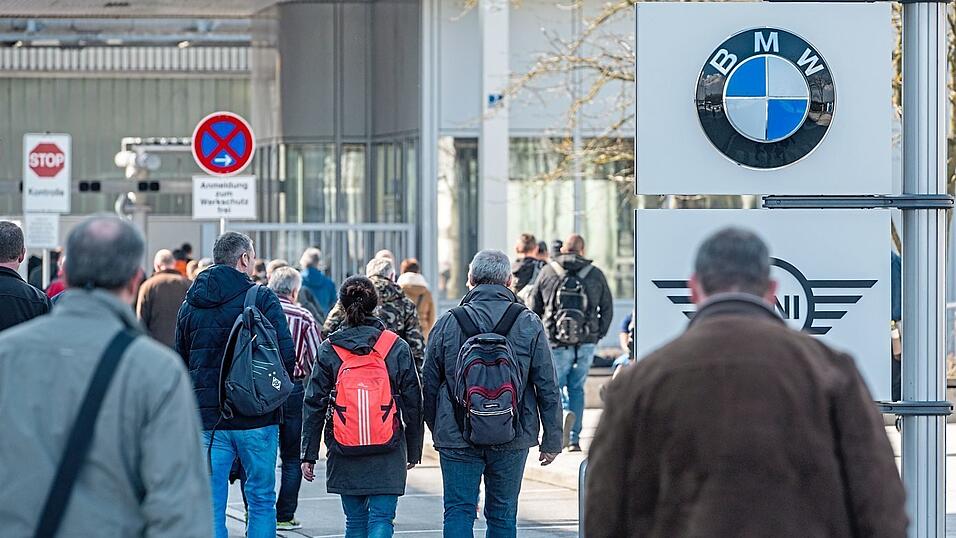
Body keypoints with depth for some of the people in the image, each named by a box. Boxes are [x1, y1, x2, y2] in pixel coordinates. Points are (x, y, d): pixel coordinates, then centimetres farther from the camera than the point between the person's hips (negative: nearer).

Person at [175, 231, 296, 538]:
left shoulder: (191, 303, 9)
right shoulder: (261, 299, -6)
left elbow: (181, 360, 12)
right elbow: (286, 355, -10)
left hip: (207, 420, 4)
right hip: (257, 419, -4)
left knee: (211, 504, 5)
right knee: (261, 500, 7)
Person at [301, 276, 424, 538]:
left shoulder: (329, 350, -2)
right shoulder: (398, 348, -2)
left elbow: (314, 405, -1)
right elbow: (413, 403, 2)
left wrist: (308, 454, 5)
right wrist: (414, 450, 12)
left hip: (344, 452, 1)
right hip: (388, 455, -1)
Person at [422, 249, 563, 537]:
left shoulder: (447, 324, -3)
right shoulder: (529, 325, -3)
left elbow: (429, 385, 4)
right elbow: (548, 388, -1)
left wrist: (436, 429, 19)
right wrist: (552, 440, 6)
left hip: (457, 437, -1)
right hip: (512, 438, 1)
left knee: (459, 512, 3)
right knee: (503, 513, 10)